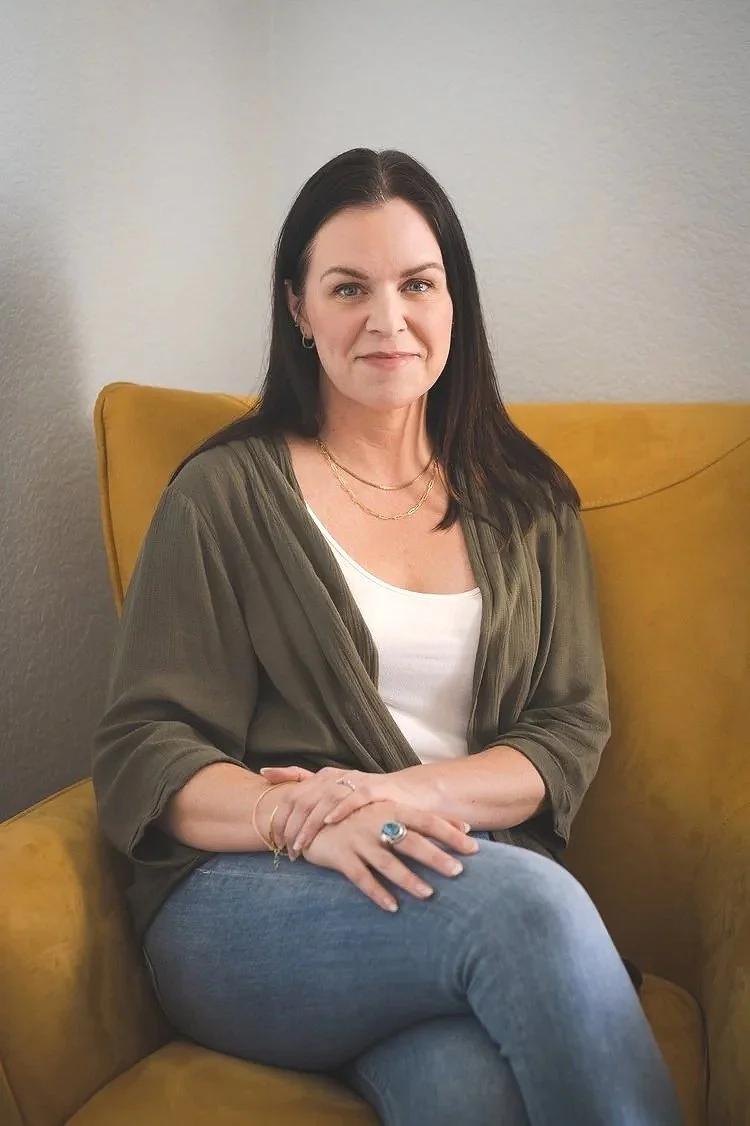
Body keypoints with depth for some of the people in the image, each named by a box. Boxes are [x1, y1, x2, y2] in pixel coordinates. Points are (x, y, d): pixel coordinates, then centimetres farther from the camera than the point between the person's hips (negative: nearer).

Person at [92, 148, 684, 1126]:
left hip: (480, 880, 2)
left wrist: (413, 792, -12)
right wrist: (300, 819, -20)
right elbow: (140, 752, 0)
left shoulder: (527, 504, 16)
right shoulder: (227, 494, 6)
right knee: (524, 898, -31)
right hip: (240, 913, -1)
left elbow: (572, 731, 8)